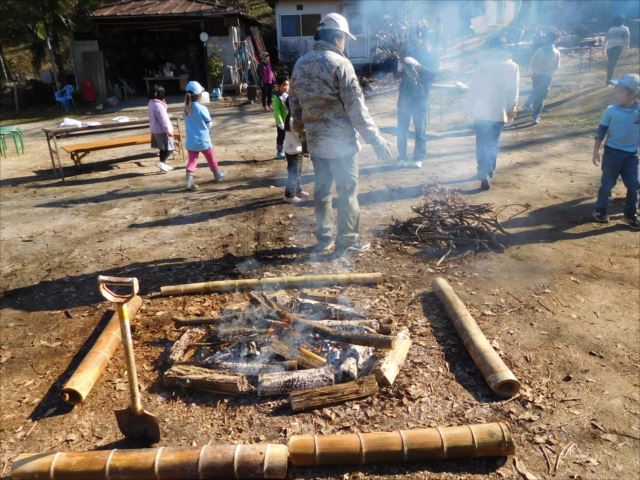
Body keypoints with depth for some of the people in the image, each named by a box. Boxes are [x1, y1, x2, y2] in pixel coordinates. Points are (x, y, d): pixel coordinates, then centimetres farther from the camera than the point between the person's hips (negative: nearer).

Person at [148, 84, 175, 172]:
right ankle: (161, 162, -10)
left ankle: (162, 164, 22)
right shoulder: (158, 105, -23)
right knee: (169, 148, -3)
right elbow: (163, 119, -22)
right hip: (162, 131, -10)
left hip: (155, 130, 10)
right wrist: (168, 130, -18)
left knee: (163, 148, 17)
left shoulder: (151, 103, 8)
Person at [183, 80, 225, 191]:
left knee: (192, 160, 6)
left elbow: (187, 125, 8)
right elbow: (209, 125, -7)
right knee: (211, 158, 17)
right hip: (203, 140, -4)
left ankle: (189, 180, -11)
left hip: (190, 141, 4)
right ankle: (217, 175, 34)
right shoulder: (202, 108, -16)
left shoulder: (187, 109, 0)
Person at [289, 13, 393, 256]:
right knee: (347, 191, 4)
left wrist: (299, 127, 35)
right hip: (341, 141, -6)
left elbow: (293, 102, 18)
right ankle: (347, 241, 13)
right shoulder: (339, 63, -13)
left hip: (315, 141, 7)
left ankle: (324, 239, 23)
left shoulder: (301, 64, 8)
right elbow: (357, 108, -16)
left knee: (322, 190, 14)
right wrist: (376, 139, -11)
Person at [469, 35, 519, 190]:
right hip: (500, 111, 1)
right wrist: (511, 109, 8)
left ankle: (484, 173, -9)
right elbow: (513, 91, -2)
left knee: (481, 143, 5)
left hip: (481, 110, -1)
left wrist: (473, 105, 9)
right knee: (493, 143, 15)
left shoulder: (483, 64, -3)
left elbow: (473, 87, -2)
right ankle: (488, 172, 20)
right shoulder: (513, 66, 1)